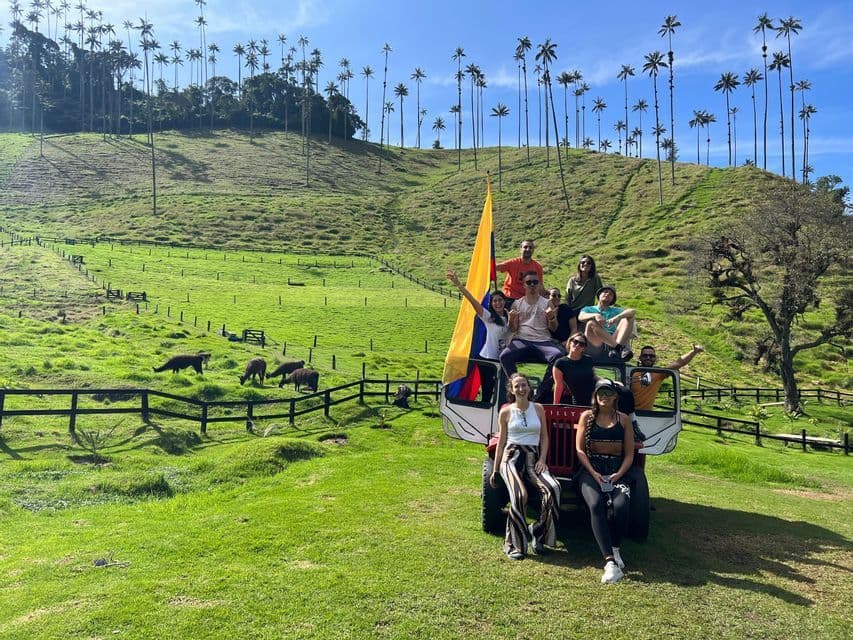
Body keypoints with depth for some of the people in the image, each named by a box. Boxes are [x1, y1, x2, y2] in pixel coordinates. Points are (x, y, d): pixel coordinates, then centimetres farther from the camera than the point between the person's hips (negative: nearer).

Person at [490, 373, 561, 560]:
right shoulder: (506, 412, 7)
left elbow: (544, 437, 14)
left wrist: (542, 460, -1)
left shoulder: (538, 409, 13)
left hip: (534, 457, 3)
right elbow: (501, 441, 11)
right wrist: (495, 470, 11)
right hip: (512, 457, -2)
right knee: (519, 495, -29)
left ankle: (538, 533, -6)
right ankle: (514, 545, -14)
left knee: (553, 488, -26)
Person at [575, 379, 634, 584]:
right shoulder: (587, 417, 9)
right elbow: (579, 449, 4)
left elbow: (629, 454, 9)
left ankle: (614, 549, -2)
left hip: (617, 472, 1)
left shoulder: (623, 419, 11)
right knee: (596, 505, -31)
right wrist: (594, 473, -10)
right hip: (591, 470, -1)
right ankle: (611, 562, -35)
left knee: (621, 505, -29)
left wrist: (618, 474, -9)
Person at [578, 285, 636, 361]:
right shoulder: (588, 309, 23)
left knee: (628, 318, -13)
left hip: (614, 340, 2)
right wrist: (595, 315, -23)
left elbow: (633, 312, 4)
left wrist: (617, 317, -17)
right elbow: (580, 317, -3)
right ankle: (621, 347, -38)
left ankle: (617, 347, -39)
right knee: (591, 323, -28)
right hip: (597, 343, -2)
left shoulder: (615, 311, 26)